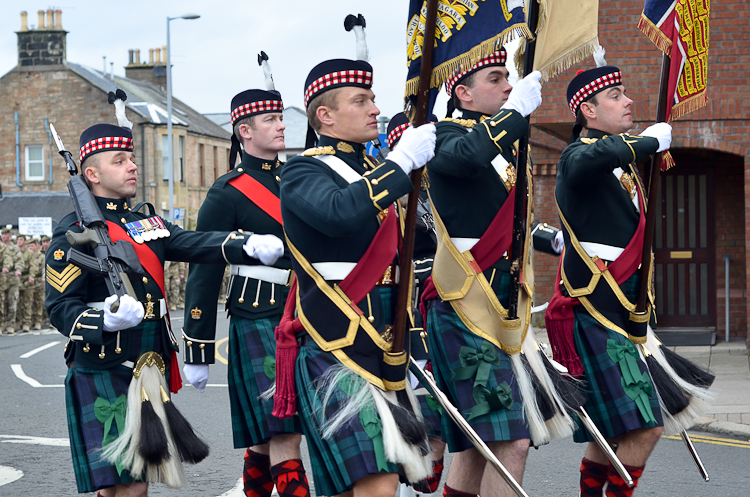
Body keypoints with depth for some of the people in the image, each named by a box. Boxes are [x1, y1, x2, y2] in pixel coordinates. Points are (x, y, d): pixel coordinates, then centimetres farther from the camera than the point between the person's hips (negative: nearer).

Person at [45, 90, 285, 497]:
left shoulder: (147, 221, 15)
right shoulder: (75, 230, -6)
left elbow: (195, 244, -1)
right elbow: (60, 307, -11)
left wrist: (250, 246, -20)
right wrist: (106, 321, -31)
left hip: (150, 369, 7)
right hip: (104, 373, -7)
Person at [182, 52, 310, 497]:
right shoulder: (227, 194, -6)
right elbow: (204, 275, -5)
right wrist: (197, 354, -7)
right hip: (257, 324, -6)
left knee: (267, 437, 12)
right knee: (284, 434, -12)